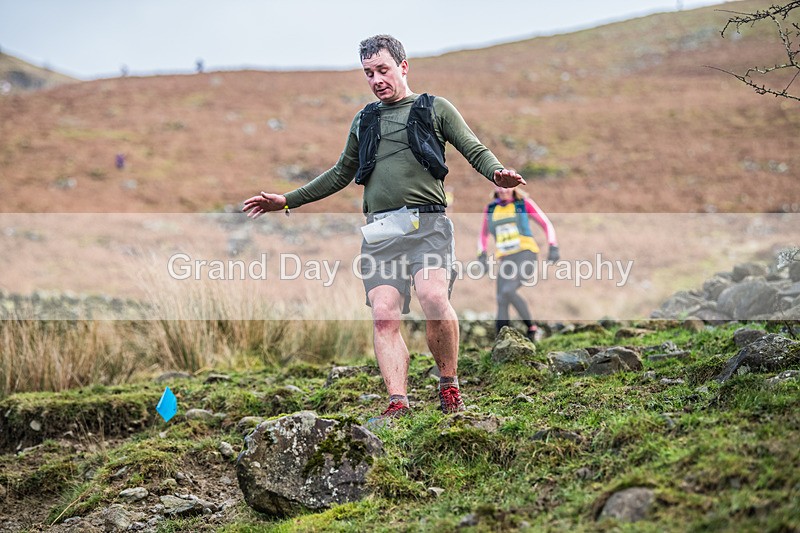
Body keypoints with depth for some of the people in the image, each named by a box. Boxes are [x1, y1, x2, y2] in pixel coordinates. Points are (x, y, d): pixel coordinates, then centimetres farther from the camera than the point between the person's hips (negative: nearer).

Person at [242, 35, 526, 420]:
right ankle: (398, 402, -13)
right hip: (379, 230, 4)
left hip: (426, 223, -4)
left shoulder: (435, 109, 13)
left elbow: (476, 151, 6)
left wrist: (497, 173, -17)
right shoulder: (364, 120, 26)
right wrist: (288, 200, 30)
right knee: (384, 315, -10)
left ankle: (449, 385, -7)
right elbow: (341, 174, 34)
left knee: (434, 297, -25)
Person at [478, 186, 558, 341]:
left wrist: (553, 247, -4)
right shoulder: (490, 209, 14)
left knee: (508, 291, -26)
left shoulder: (524, 203, 5)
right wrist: (482, 254, 14)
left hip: (525, 253, -4)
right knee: (501, 302, -5)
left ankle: (532, 328, -12)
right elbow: (483, 234, 28)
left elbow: (546, 224, 7)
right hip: (506, 260, 5)